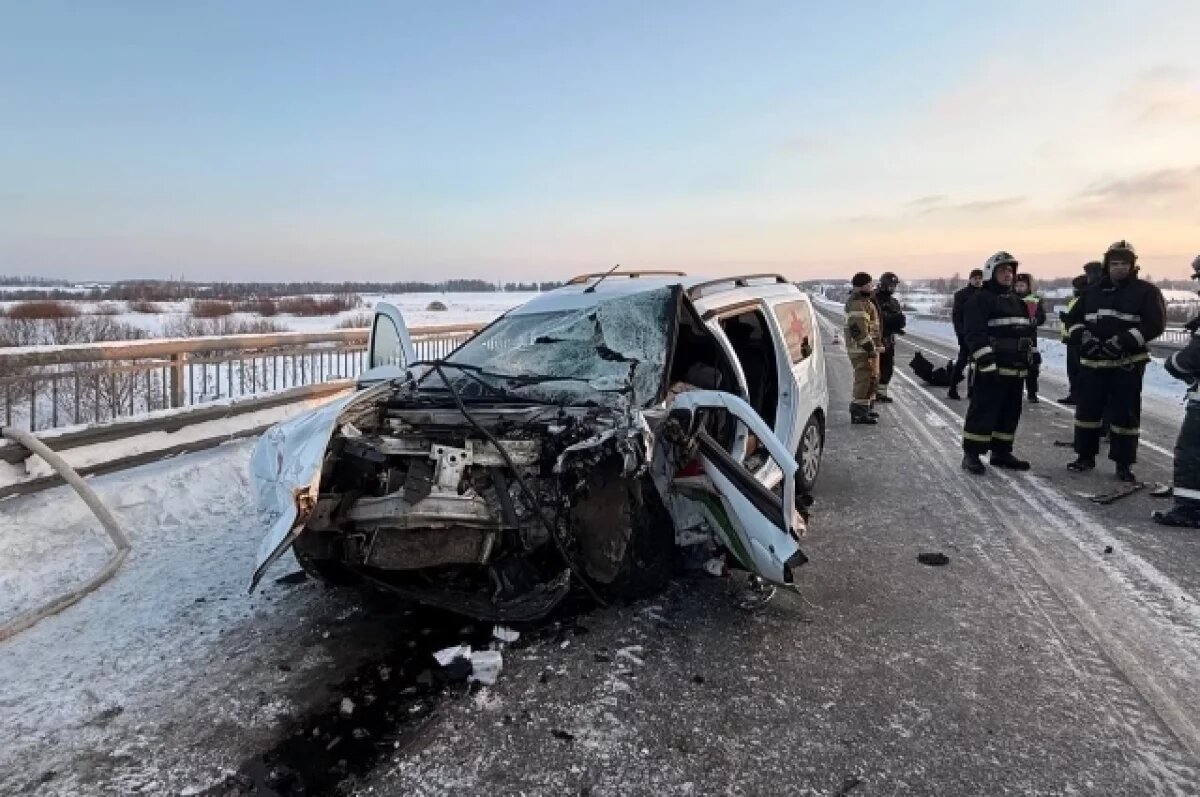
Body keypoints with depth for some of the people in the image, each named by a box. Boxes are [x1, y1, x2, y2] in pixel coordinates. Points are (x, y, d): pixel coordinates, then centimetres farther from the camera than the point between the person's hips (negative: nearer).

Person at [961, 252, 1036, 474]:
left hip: (1016, 369, 8)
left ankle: (1001, 452, 21)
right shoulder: (980, 300, -8)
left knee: (1010, 412, 12)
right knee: (983, 411, -7)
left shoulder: (1016, 301, 19)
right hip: (992, 369, -8)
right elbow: (975, 334, -17)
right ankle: (971, 454, -2)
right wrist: (987, 363, -23)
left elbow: (1027, 331, 27)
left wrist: (1031, 356, 20)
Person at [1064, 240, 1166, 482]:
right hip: (1092, 362, 4)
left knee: (1125, 413, 0)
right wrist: (1083, 336, -8)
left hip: (1128, 363, -3)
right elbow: (1073, 318, 12)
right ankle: (1085, 456, 21)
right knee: (1087, 408, 7)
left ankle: (1124, 463, 10)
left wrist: (1124, 340, -20)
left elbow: (1155, 324, -9)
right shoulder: (1093, 291, 11)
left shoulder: (1146, 291, -1)